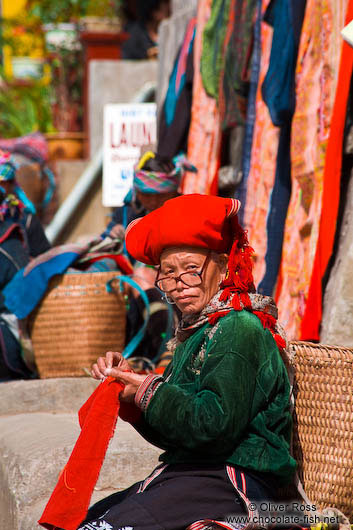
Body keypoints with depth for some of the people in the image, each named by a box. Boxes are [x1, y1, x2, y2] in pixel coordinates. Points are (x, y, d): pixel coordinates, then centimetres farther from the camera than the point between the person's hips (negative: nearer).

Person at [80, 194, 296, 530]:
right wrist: (126, 380, 4)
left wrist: (150, 392, -11)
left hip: (230, 485, -9)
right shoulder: (198, 331, 16)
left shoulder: (240, 330, -12)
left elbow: (215, 425, -21)